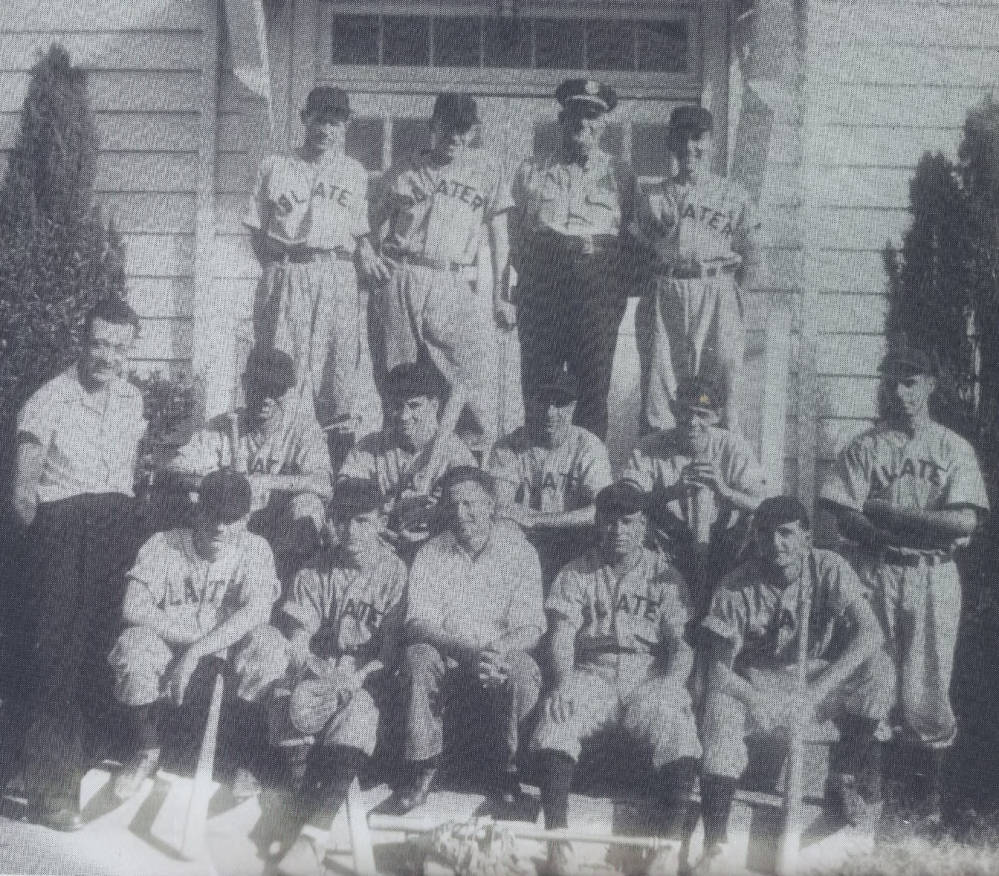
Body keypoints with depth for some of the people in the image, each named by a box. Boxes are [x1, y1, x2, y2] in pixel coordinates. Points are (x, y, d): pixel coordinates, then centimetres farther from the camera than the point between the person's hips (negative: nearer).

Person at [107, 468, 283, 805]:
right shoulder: (162, 546, -2)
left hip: (228, 660, 0)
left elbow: (257, 611, -19)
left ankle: (247, 763, -12)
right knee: (134, 644, -30)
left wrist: (196, 651, -29)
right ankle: (146, 752, -4)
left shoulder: (254, 550, -3)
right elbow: (133, 607, -12)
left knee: (267, 643, -29)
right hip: (169, 661, 0)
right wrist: (194, 635, -19)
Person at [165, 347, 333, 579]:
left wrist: (263, 482, -31)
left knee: (307, 504, -30)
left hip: (285, 541, -2)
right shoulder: (224, 427, 4)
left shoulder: (303, 427, -3)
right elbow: (176, 469, -5)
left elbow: (323, 483, -19)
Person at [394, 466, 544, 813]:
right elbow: (418, 625, -10)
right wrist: (469, 652, -30)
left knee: (522, 671, -33)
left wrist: (498, 651, -32)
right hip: (447, 662, 1)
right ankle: (423, 768, -17)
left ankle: (504, 767, -8)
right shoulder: (430, 555, 2)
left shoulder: (519, 551, -1)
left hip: (501, 659, -1)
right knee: (418, 657, -31)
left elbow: (529, 628, -8)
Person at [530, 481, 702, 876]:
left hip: (649, 676, 0)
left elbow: (681, 641, 4)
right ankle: (557, 839, -32)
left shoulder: (664, 575, 12)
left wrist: (670, 683, -17)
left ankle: (672, 843, -32)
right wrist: (563, 681, -18)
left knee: (677, 725, -32)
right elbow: (562, 636, 2)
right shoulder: (576, 574, 14)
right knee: (555, 718, -31)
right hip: (592, 674, 1)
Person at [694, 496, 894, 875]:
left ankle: (847, 774, -7)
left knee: (877, 669, -28)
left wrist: (818, 689, -36)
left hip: (821, 679, 1)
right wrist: (754, 699, -34)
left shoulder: (830, 569, -12)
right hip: (757, 688, 0)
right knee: (720, 705, -32)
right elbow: (719, 668, -12)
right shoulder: (737, 588, -12)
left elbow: (870, 632, -25)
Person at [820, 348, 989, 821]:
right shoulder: (863, 447, 8)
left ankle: (928, 796, 9)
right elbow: (845, 519, -2)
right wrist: (922, 529, -11)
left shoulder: (954, 448, 8)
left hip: (934, 576, 0)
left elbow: (966, 521, -5)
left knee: (926, 691, -3)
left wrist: (886, 513, -8)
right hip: (875, 573, 0)